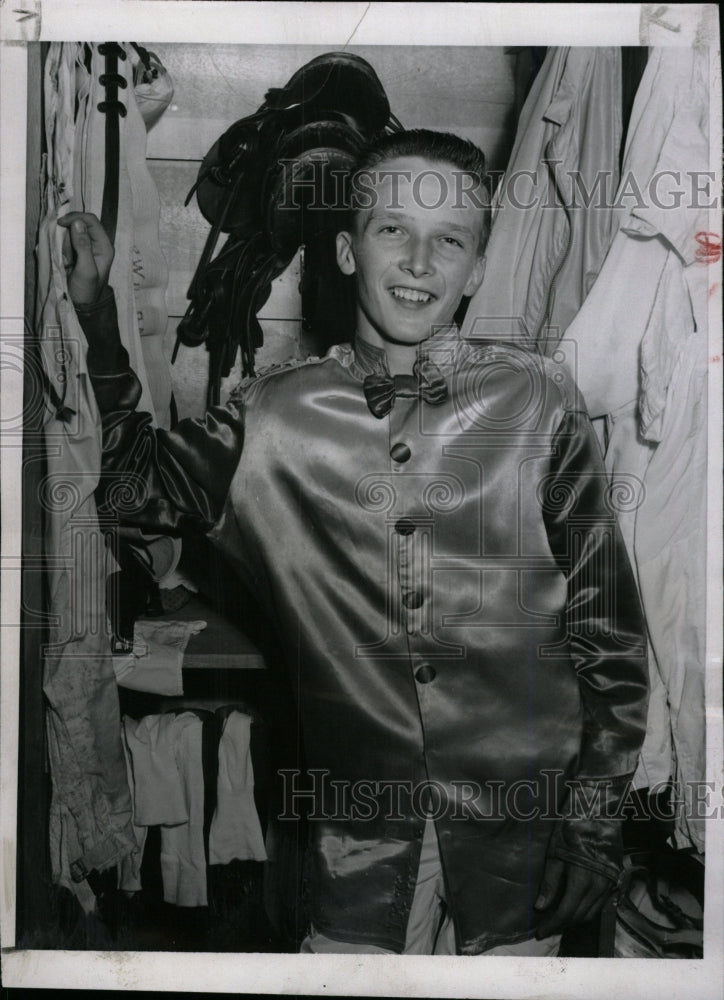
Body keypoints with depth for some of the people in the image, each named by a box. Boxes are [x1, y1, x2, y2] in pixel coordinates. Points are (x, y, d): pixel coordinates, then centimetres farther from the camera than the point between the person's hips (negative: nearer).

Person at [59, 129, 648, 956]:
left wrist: (595, 815, -2)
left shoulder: (538, 405, -6)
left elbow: (605, 624, -3)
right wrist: (94, 325, -12)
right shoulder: (278, 416, -2)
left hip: (522, 819, 0)